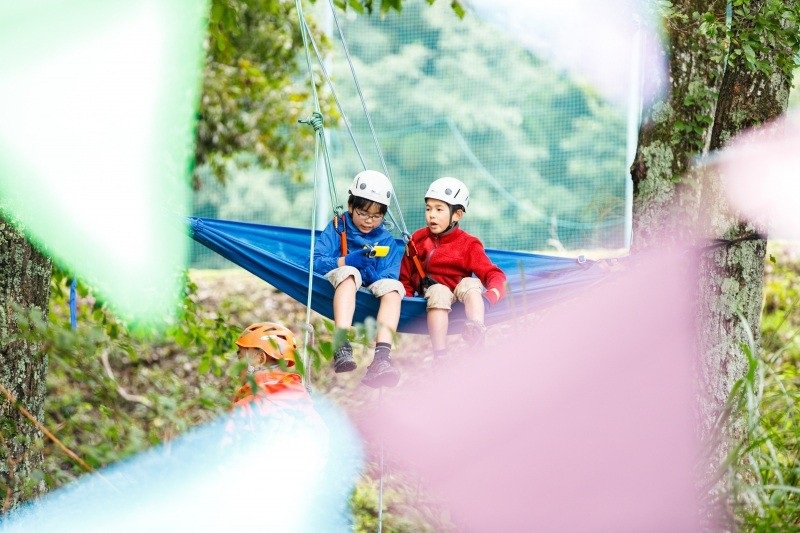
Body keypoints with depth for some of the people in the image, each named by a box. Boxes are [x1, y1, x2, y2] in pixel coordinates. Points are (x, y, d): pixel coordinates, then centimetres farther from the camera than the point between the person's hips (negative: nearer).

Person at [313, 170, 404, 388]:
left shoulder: (388, 242, 15)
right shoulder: (337, 228, 9)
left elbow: (388, 280, 2)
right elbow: (316, 262, -6)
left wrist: (373, 275, -20)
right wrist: (349, 260, -21)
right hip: (339, 287, -2)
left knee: (392, 287, -29)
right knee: (348, 273, -35)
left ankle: (382, 356, -49)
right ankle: (342, 348, -53)